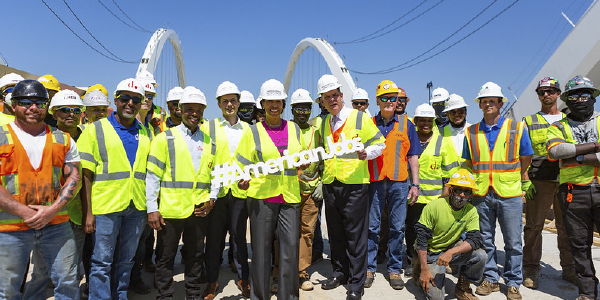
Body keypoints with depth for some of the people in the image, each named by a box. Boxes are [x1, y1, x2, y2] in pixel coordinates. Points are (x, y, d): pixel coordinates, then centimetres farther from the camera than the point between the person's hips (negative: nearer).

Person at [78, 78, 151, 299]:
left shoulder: (145, 133, 11)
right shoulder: (96, 129, -1)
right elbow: (86, 174, -5)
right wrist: (88, 211, -10)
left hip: (137, 207, 4)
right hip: (106, 206, -4)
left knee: (126, 261, 15)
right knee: (102, 262, 4)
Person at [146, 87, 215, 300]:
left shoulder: (209, 142, 9)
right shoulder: (164, 138, -2)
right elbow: (152, 175, -5)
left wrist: (211, 199, 0)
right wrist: (152, 209, -10)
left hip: (199, 211, 3)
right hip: (170, 210, -3)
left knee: (195, 257, 15)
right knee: (166, 257, 9)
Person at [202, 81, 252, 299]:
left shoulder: (248, 129, 10)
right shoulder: (209, 127, 6)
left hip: (240, 190, 1)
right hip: (216, 190, 0)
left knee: (239, 236, 8)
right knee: (214, 236, 8)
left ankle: (243, 278, 23)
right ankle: (212, 280, 22)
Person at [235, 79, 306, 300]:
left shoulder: (294, 129, 11)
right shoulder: (253, 132, 4)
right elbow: (241, 164, 3)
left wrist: (305, 164, 0)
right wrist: (242, 180, -16)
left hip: (289, 197, 2)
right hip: (261, 197, -2)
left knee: (290, 249, 3)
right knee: (261, 250, 6)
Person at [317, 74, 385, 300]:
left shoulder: (360, 118, -3)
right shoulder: (323, 124, 13)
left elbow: (379, 143, 0)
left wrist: (367, 152, -19)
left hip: (354, 184, -5)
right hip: (330, 185, 5)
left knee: (355, 234, 1)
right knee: (335, 233, 14)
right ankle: (339, 272, 31)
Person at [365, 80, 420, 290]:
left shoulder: (406, 124, 8)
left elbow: (413, 156, 7)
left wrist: (415, 184, 1)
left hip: (399, 182, 0)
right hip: (375, 181, 0)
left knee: (397, 227, 5)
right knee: (372, 226, 4)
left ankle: (395, 269, 19)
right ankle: (369, 268, 16)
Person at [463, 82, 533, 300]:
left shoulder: (517, 128, 3)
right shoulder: (471, 133, 8)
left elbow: (525, 161, 8)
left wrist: (507, 179, 6)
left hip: (510, 194, -2)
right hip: (481, 195, 2)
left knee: (513, 242, 5)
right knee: (485, 241, 10)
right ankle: (490, 279, 23)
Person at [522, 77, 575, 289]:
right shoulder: (529, 122, 8)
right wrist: (525, 181, -8)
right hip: (539, 181, -2)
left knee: (567, 226, 8)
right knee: (534, 226, 0)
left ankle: (569, 268, 21)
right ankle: (531, 269, 9)